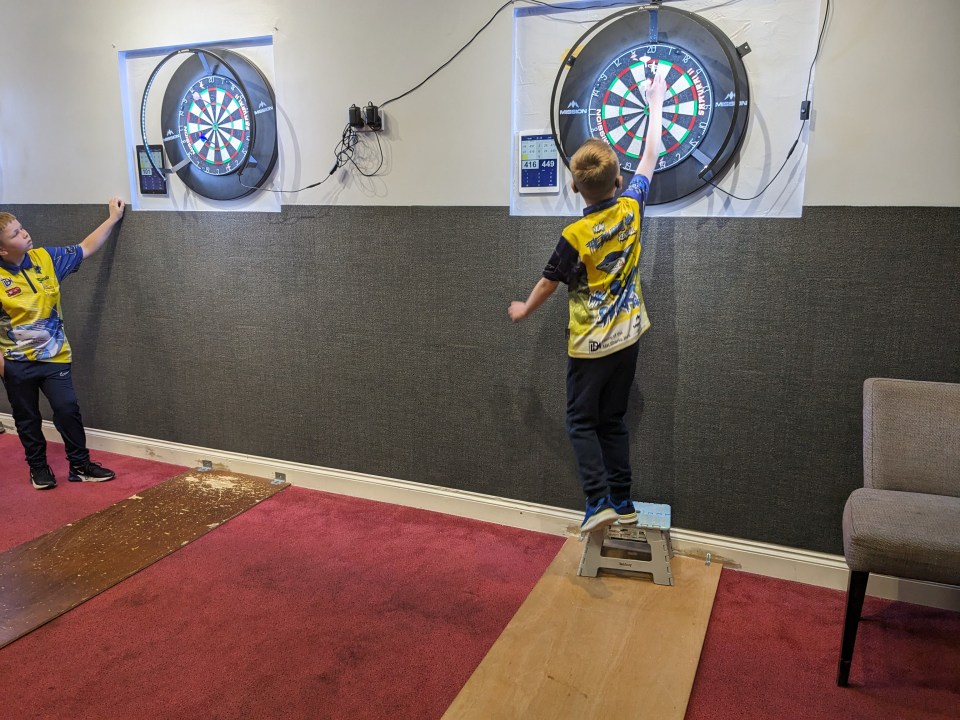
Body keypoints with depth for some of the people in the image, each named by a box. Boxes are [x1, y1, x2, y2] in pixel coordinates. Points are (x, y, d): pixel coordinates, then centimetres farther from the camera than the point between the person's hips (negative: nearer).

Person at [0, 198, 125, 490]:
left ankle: (80, 465, 13)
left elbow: (85, 249, 7)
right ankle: (38, 467, 29)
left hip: (53, 356, 2)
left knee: (67, 409, -2)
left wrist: (112, 219, 8)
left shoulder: (46, 258, -4)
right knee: (27, 418, 12)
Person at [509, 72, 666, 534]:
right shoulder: (632, 208, -5)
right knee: (613, 421, 14)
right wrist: (656, 102, 22)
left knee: (582, 422, 7)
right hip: (627, 338, 5)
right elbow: (651, 154, 10)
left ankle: (599, 502, -1)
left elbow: (549, 282, -5)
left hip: (590, 344, -5)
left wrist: (524, 310, 13)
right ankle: (623, 502, 17)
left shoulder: (575, 235, -18)